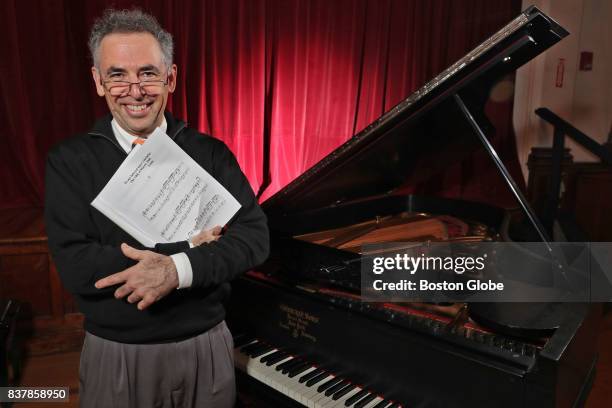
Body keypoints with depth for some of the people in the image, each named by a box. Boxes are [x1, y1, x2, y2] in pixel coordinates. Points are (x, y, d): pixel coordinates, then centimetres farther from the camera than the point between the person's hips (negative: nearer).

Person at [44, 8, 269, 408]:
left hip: (206, 349, 1)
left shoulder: (211, 153, -5)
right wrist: (189, 247, -20)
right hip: (115, 356, 0)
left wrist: (178, 269, -27)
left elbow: (255, 234, -13)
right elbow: (75, 267, -16)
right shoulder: (69, 161, -7)